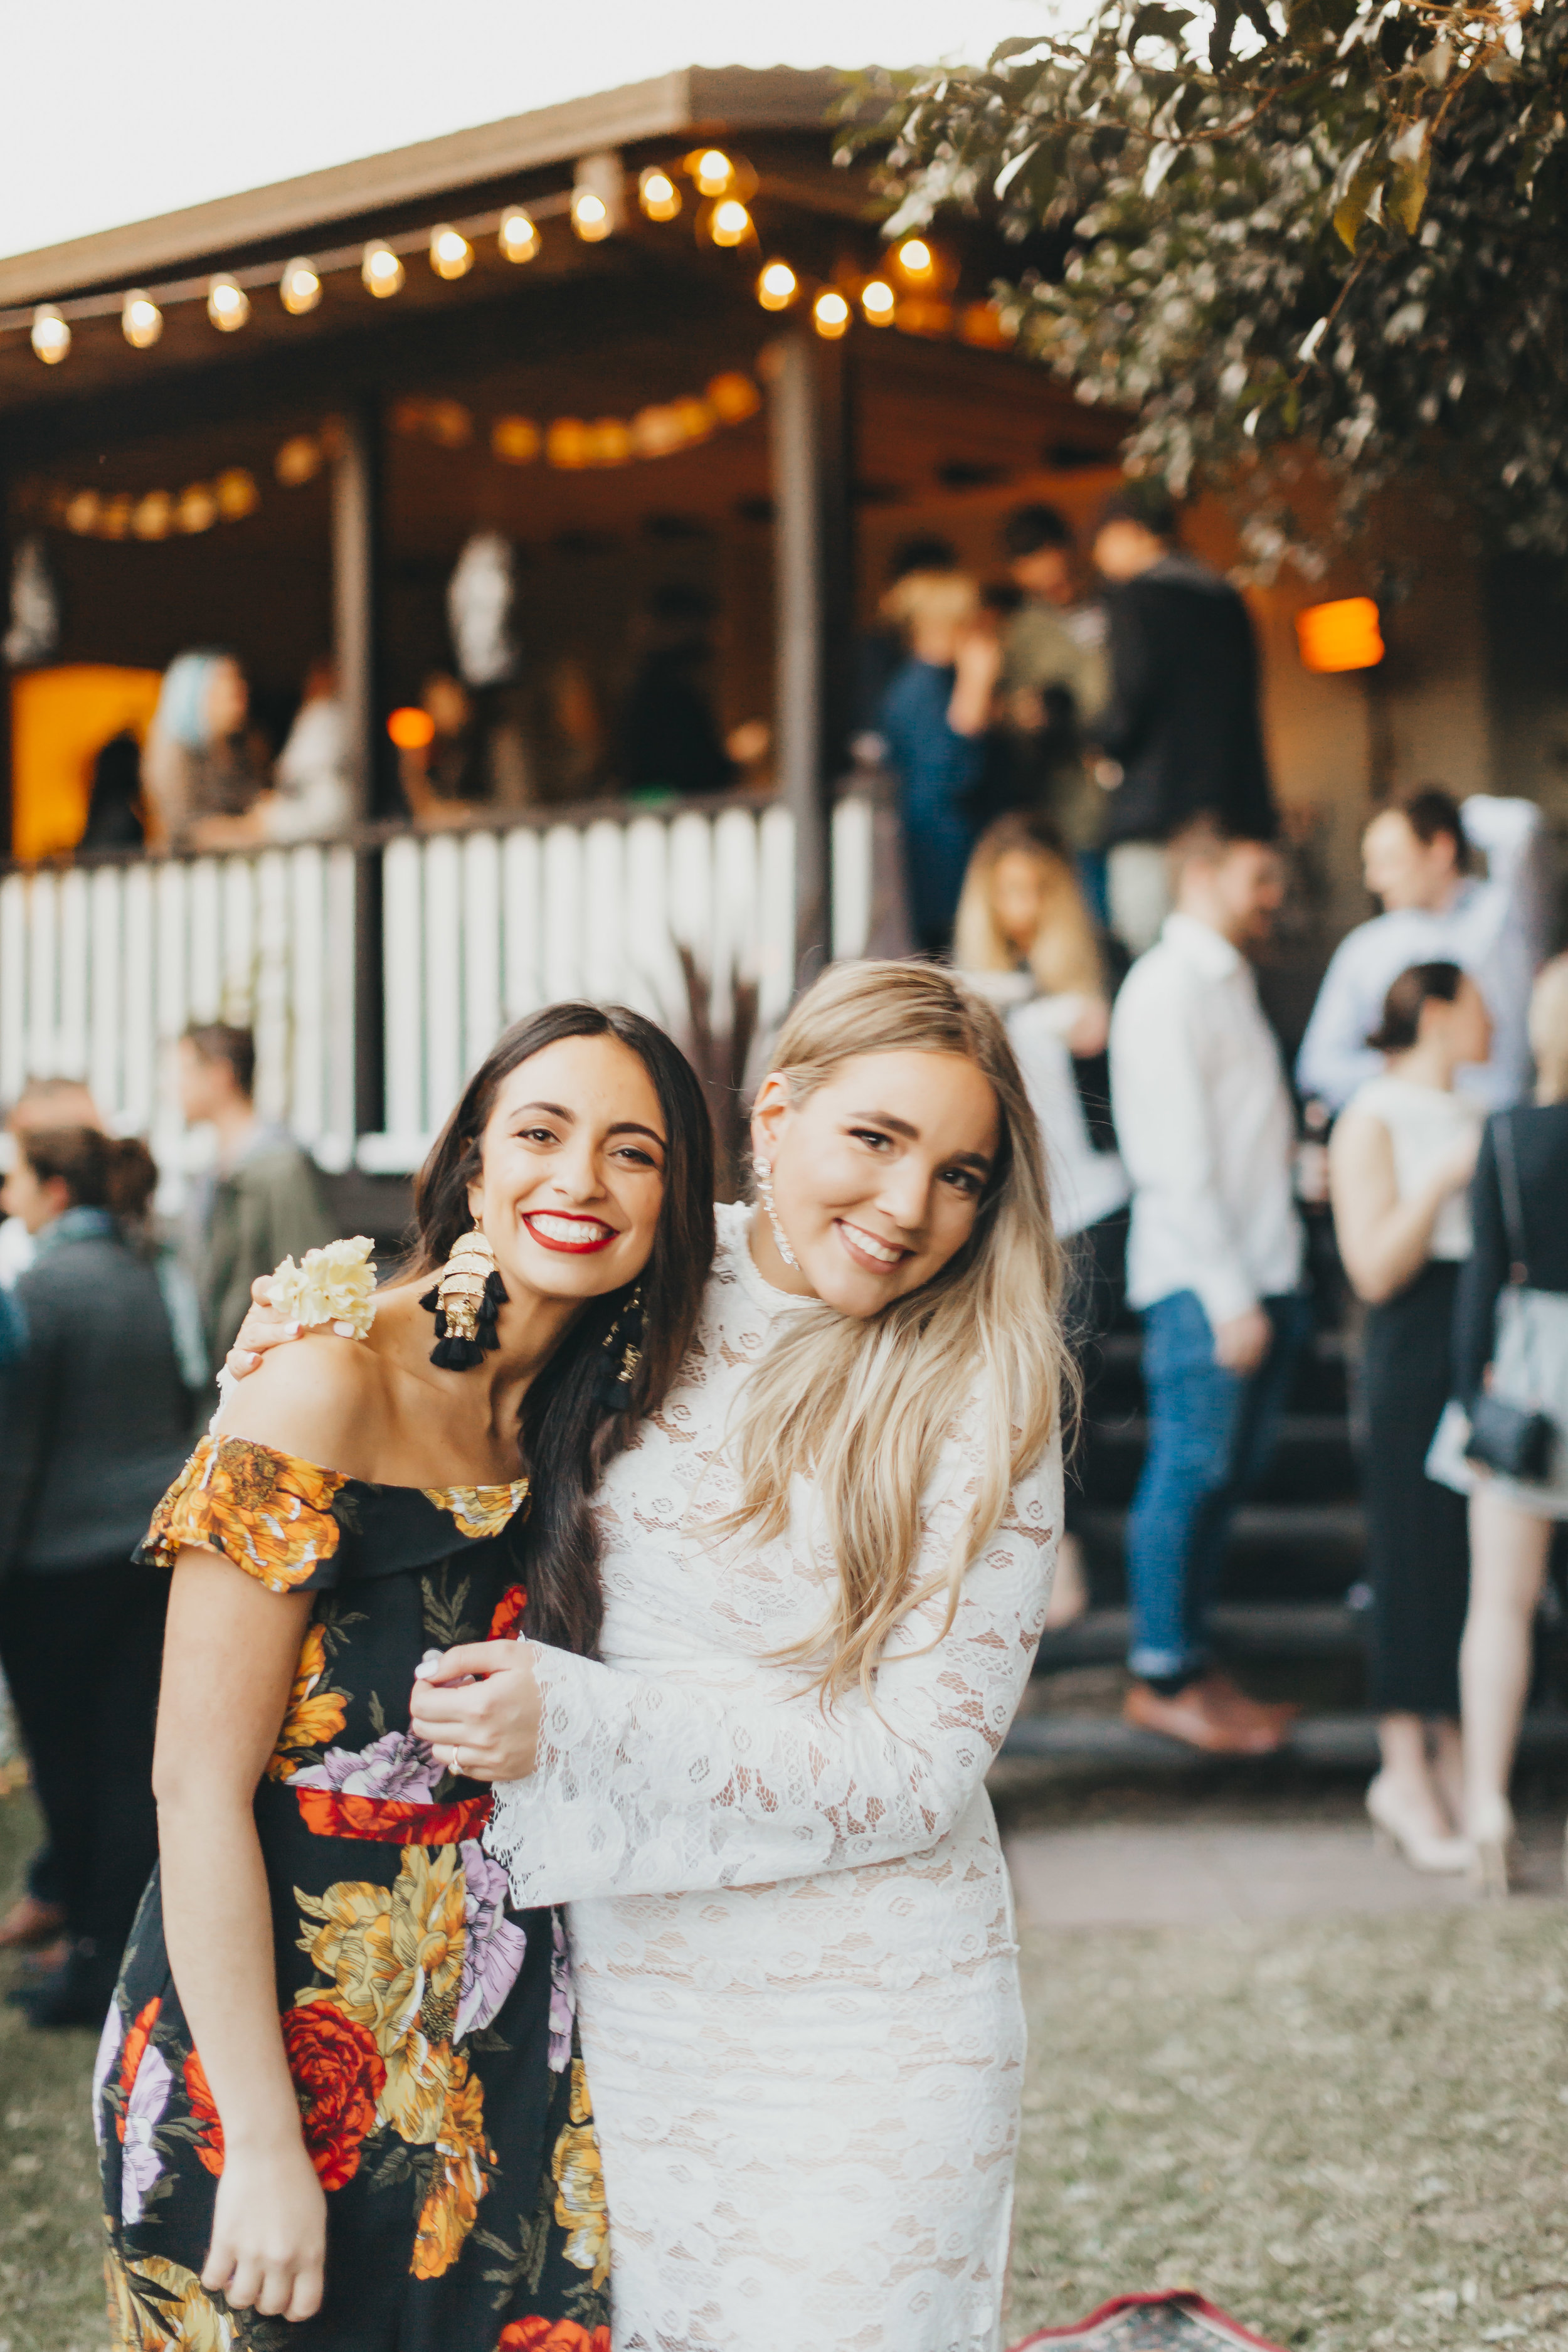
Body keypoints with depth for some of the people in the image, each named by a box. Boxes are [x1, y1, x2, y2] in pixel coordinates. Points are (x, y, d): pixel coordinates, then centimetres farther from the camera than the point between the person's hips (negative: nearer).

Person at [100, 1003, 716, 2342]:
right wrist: (264, 2148, -19)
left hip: (502, 2063, 6)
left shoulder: (594, 1417, 4)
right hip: (278, 2039, -6)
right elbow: (198, 1789, -18)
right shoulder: (328, 1394, -17)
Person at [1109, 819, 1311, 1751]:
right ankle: (1162, 1677, 6)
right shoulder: (1166, 989, -11)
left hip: (1265, 1273, 9)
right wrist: (1230, 1297, -19)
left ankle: (1196, 1657, 20)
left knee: (1230, 1472, 11)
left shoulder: (1233, 981, 19)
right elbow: (1180, 1159, -17)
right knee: (1191, 1473, -3)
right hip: (1203, 1284, -9)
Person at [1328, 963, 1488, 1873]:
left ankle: (1453, 1760, 14)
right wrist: (1443, 1182, -18)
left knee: (1477, 1552, 6)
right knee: (1416, 1553, -5)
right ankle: (1406, 1772, 3)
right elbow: (1375, 1269, -13)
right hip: (1414, 1359, -7)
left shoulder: (1475, 1118, 17)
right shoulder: (1372, 1121, -5)